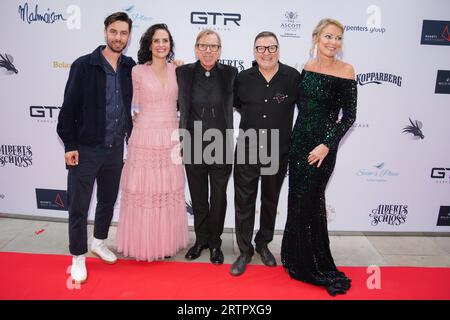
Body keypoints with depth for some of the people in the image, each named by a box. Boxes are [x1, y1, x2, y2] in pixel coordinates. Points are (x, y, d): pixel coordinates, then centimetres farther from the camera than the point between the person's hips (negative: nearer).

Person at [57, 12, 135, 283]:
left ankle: (99, 242, 38)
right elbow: (69, 108, -8)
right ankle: (78, 256, 22)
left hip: (115, 148, 4)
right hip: (85, 149, -4)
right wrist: (70, 145, -9)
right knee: (79, 206, 4)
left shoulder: (131, 67, 2)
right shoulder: (84, 65, -8)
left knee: (108, 200, 17)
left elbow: (134, 103, 13)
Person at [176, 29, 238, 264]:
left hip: (220, 148, -1)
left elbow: (234, 102, 5)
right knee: (198, 198, 15)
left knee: (218, 198, 11)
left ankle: (215, 243, 30)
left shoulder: (230, 73, -4)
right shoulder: (184, 72, -1)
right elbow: (181, 106, 6)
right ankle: (201, 239, 34)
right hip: (193, 146, 1)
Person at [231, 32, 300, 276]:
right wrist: (251, 118, 8)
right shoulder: (243, 78, -3)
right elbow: (235, 104, 15)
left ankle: (263, 244, 38)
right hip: (247, 151, 1)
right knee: (244, 202, 6)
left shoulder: (292, 77, -8)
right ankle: (245, 251, 23)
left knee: (270, 202, 16)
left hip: (277, 153, 0)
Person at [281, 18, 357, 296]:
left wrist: (327, 145, -16)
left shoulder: (345, 70, -9)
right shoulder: (308, 66, 6)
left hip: (322, 145, -5)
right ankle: (297, 257, 33)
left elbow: (349, 115, -10)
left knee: (308, 202, 2)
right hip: (299, 139, 5)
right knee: (298, 199, 13)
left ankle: (315, 266, 23)